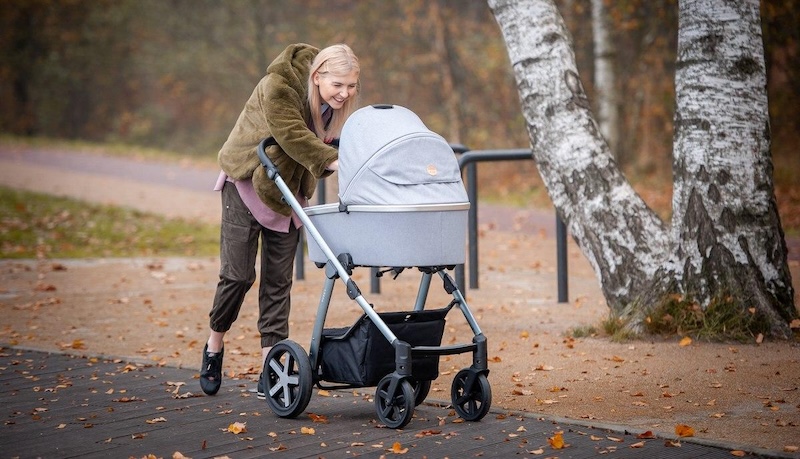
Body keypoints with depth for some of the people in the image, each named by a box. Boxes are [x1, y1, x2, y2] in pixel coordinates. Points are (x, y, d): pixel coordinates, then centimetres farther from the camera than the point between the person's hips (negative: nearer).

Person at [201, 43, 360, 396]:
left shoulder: (337, 104, -5)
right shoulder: (278, 87, -25)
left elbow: (327, 143, -4)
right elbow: (293, 136, -34)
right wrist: (332, 160, -45)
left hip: (287, 192, 5)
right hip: (247, 182, -5)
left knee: (279, 280, 1)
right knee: (238, 274, -5)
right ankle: (214, 347, 19)